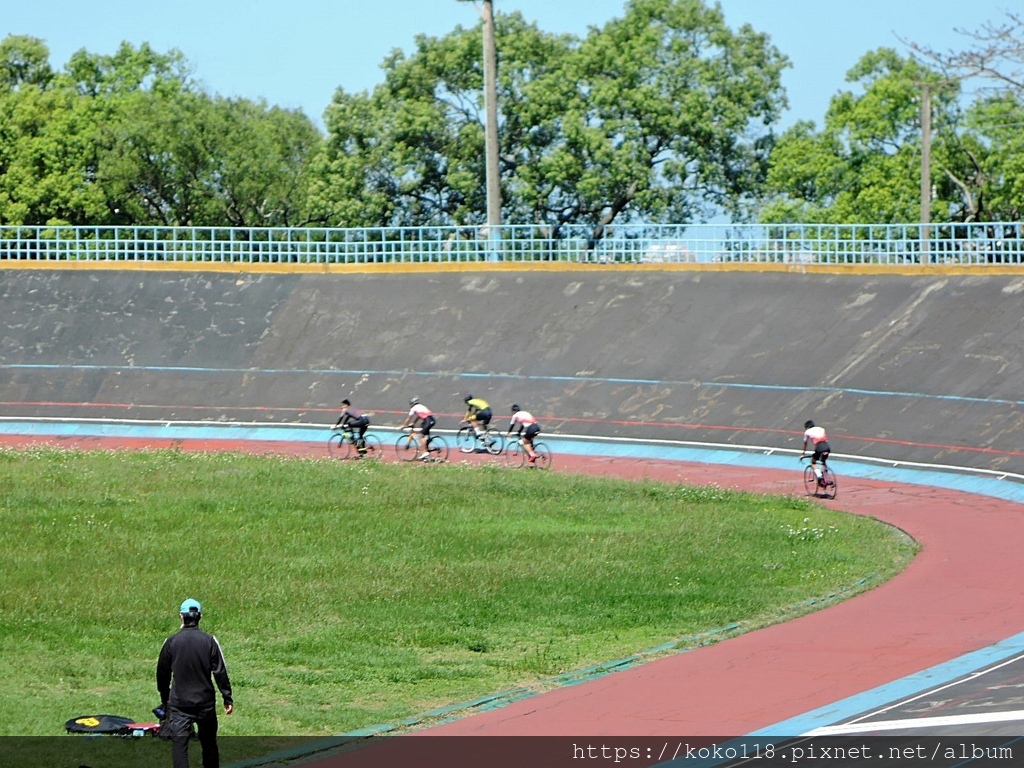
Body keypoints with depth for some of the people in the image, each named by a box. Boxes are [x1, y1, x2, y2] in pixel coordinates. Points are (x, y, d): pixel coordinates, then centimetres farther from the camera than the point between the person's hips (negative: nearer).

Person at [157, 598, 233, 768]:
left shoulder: (171, 642, -3)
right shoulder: (210, 641, -4)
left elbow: (162, 673, 7)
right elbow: (220, 672, -4)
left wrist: (164, 699, 20)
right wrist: (228, 698, 3)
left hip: (179, 703, -1)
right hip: (206, 702, 1)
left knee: (179, 744, -6)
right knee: (209, 743, 15)